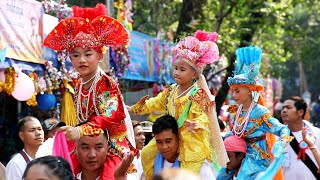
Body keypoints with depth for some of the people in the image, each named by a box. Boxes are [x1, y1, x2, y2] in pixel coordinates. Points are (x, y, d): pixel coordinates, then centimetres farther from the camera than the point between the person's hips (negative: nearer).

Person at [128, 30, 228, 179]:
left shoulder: (198, 94, -16)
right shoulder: (171, 91, 7)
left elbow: (203, 118, -21)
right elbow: (155, 103, 18)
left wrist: (195, 125, -44)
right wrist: (133, 109, 22)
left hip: (191, 140, -7)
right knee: (147, 153, 10)